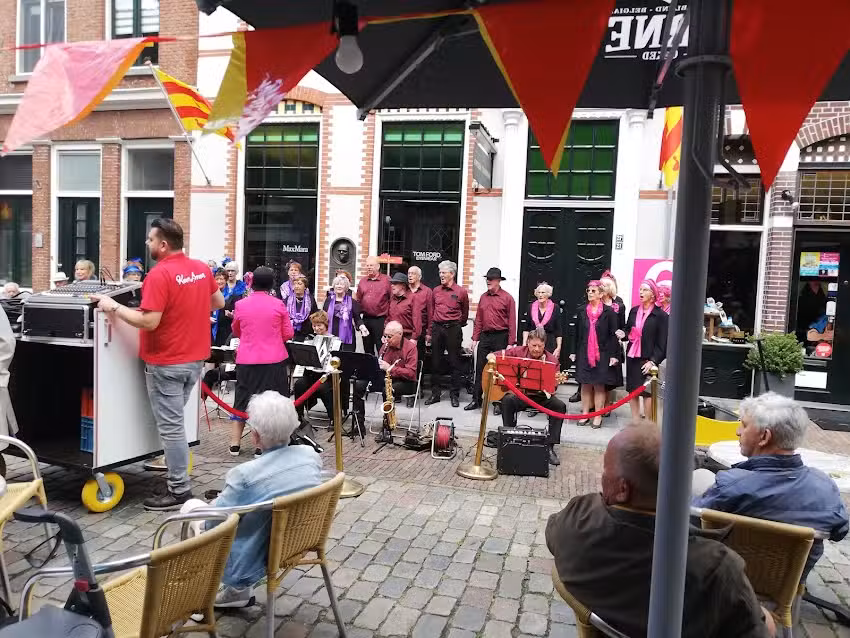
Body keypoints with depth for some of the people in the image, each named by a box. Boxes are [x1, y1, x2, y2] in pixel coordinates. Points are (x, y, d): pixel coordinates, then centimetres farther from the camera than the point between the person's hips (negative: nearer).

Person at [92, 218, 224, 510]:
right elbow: (219, 302, 15)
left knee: (170, 426, 0)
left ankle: (179, 491, 6)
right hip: (195, 358, 8)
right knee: (175, 420, 22)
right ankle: (176, 469, 34)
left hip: (167, 362, -8)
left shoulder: (160, 274, -20)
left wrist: (113, 306, -13)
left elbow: (149, 322, -23)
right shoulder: (202, 268, 3)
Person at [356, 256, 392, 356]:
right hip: (366, 319, 5)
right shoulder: (362, 281, 12)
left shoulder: (386, 280, -4)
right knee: (367, 350, 14)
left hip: (381, 320, -5)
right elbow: (358, 300, 15)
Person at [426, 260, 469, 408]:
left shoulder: (461, 291, -1)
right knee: (435, 362, 7)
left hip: (453, 329, -3)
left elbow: (465, 313, 11)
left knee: (454, 363, 2)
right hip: (437, 328, 4)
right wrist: (429, 332, 12)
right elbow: (431, 312, 14)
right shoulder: (435, 291, 10)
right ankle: (435, 394, 16)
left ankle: (455, 395, 10)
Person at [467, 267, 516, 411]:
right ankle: (476, 399, 14)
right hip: (485, 336, 5)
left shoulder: (507, 298, -5)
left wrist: (511, 343, -12)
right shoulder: (483, 297, 10)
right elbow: (478, 319, 12)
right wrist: (475, 339, 7)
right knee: (480, 369, 6)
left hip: (501, 337, -5)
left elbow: (512, 322, -8)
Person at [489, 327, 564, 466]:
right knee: (507, 401, -32)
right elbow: (491, 356, 1)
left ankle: (550, 446, -13)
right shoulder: (518, 352, -3)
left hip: (541, 396, 1)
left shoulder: (551, 360, -5)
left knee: (560, 406, -23)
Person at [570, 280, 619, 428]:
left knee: (599, 385, 3)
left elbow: (613, 335, -4)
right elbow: (577, 333, 11)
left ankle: (598, 416, 12)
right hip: (584, 354, 3)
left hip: (602, 354, -3)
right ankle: (585, 414, 17)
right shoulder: (582, 312, 7)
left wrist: (613, 355, -8)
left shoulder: (609, 312, -4)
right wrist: (574, 352, 9)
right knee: (585, 384, 7)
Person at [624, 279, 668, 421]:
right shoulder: (634, 311, 9)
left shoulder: (660, 315, -6)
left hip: (648, 360, -5)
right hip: (632, 357, 5)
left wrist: (653, 361, -16)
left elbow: (662, 342, -9)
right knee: (632, 390, 9)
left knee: (647, 392, 1)